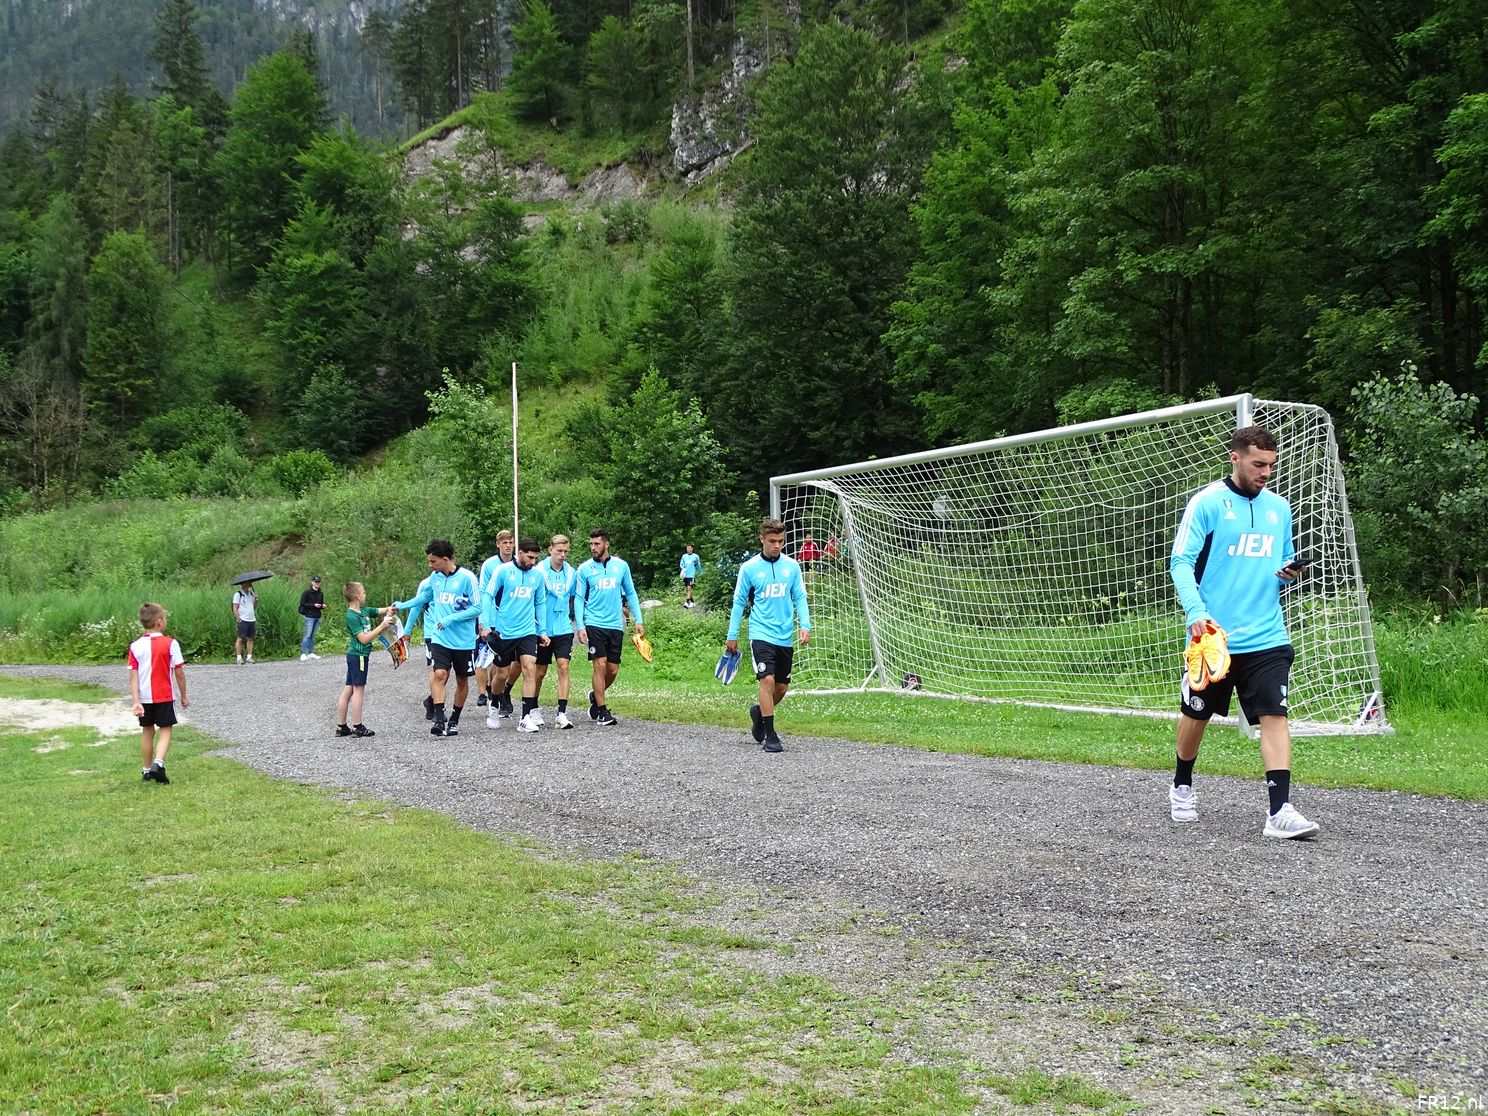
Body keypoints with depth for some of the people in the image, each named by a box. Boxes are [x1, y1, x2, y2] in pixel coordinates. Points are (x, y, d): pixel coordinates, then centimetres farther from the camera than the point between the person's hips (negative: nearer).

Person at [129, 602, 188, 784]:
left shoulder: (135, 646, -3)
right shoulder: (171, 644, -10)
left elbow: (133, 677, -8)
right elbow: (179, 673, -7)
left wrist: (136, 701, -9)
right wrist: (183, 696, 5)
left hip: (144, 697, 3)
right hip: (165, 696, -3)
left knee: (147, 731, 16)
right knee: (165, 730, 4)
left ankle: (146, 770, 22)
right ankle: (158, 762, -19)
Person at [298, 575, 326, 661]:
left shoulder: (321, 594, 13)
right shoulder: (307, 592, -6)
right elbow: (302, 603, -9)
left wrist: (323, 606, -1)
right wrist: (313, 605, -17)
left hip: (317, 617, 6)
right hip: (309, 616, -6)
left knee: (312, 636, 10)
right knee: (307, 635, -9)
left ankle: (311, 653, 14)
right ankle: (303, 654, -9)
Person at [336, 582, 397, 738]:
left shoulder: (364, 611, 9)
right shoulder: (352, 616, -16)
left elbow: (383, 611, 15)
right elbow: (364, 639, -19)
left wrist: (391, 610, -8)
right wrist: (382, 627, -19)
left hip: (354, 656, 9)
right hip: (358, 656, -9)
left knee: (348, 691, 9)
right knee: (358, 690, -3)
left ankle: (341, 727, 12)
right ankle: (358, 727, 0)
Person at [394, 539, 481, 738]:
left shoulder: (466, 577, -12)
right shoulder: (434, 578, 5)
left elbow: (477, 608, -12)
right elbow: (422, 598, 25)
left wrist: (452, 618, -19)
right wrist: (402, 605, 25)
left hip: (464, 640, -3)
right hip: (440, 638, 3)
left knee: (462, 680, 9)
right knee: (439, 674, -17)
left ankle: (454, 720, 26)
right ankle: (439, 720, -20)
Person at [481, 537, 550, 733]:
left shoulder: (538, 574, 5)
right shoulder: (503, 571, -6)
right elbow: (487, 596, -4)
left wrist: (543, 631, 13)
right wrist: (487, 625, -12)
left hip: (528, 631, 2)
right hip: (503, 632, -2)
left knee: (529, 668, -14)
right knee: (502, 675, 8)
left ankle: (526, 718, -13)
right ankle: (494, 709, 36)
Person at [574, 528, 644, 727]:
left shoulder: (621, 566, 5)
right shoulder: (585, 569, 0)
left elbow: (631, 593, 12)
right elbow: (579, 598, 2)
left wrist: (638, 621, 6)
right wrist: (580, 625, -8)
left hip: (615, 625, 3)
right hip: (594, 624, -3)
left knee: (613, 670, 5)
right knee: (600, 664, -10)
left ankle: (596, 695, 33)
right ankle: (603, 712, -1)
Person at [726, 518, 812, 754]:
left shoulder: (792, 566, 5)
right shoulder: (749, 568, -2)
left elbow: (799, 597, 8)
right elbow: (739, 602, 4)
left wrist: (805, 625, -6)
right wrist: (732, 635, 4)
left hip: (785, 637, 4)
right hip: (761, 634, -4)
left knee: (782, 687, 10)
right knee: (767, 679, -17)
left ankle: (759, 711, 39)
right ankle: (770, 735, -9)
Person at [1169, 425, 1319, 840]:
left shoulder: (1279, 508, 11)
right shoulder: (1207, 502, -5)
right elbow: (1181, 562, -9)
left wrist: (1289, 572, -3)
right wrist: (1195, 612, -22)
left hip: (1267, 637, 3)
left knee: (1274, 715, -10)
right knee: (1197, 713, 11)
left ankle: (1279, 811, -12)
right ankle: (1182, 787, 35)